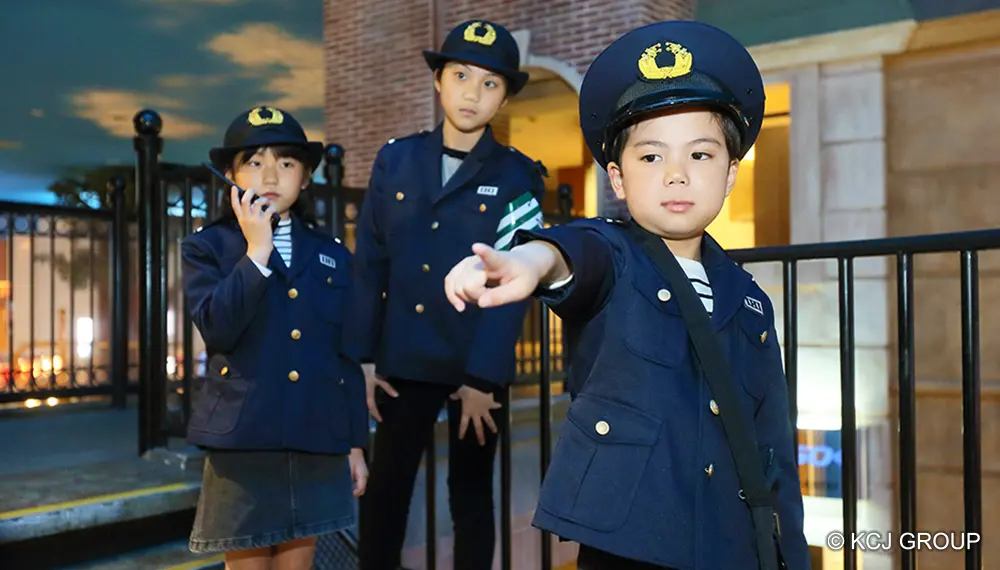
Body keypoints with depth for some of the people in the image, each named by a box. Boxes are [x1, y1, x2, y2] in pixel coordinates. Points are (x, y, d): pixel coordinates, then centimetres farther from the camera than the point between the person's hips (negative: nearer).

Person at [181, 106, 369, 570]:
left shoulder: (332, 255, 10)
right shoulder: (206, 247, 3)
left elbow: (347, 355, 10)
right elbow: (217, 327, -15)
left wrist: (356, 443, 9)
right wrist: (256, 252, -15)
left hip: (316, 445, 3)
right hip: (243, 443, -2)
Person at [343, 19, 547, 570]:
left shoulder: (516, 177, -3)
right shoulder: (395, 160, 3)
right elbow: (369, 264, 3)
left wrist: (482, 378, -12)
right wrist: (362, 357, -1)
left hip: (477, 368, -1)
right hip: (403, 361, 2)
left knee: (471, 491, 11)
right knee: (385, 489, 8)